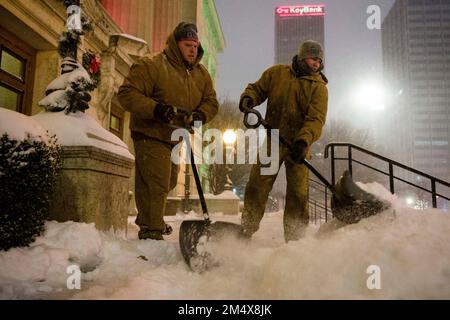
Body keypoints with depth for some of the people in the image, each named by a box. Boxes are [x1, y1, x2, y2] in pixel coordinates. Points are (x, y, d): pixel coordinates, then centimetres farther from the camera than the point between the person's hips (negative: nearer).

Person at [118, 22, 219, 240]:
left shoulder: (201, 74, 5)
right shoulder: (151, 66, -16)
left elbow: (211, 101, 6)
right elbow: (127, 94, -21)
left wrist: (201, 114, -18)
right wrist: (155, 108, -36)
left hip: (174, 138, 8)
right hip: (150, 135, -8)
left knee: (169, 181, 20)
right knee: (155, 183, -13)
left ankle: (148, 218, 43)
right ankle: (151, 230, 4)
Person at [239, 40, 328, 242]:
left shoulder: (319, 87, 0)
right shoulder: (276, 73, 6)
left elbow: (316, 118, -12)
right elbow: (258, 88, 13)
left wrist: (304, 140, -30)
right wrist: (248, 98, -12)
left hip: (298, 146, -1)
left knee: (298, 194, 0)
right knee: (257, 187, 4)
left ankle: (294, 238, 11)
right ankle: (246, 232, 17)